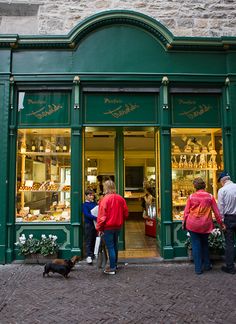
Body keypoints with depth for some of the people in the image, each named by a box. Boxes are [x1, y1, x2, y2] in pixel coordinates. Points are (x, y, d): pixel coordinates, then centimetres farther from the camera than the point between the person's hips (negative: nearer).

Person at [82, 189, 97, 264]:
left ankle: (92, 254, 25)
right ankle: (88, 256, -2)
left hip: (95, 223, 6)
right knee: (88, 241, -3)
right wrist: (96, 218, -30)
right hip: (88, 224, -6)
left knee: (94, 240, 13)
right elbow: (87, 214, -19)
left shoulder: (95, 203, 11)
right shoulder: (85, 205, -7)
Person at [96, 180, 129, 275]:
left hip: (108, 227, -6)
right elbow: (125, 213, 5)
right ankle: (115, 264, 33)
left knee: (110, 247, 2)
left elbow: (102, 215, -17)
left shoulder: (105, 199, -17)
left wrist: (99, 228, -9)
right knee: (115, 245, 20)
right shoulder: (120, 198, 0)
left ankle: (112, 268, 7)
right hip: (118, 226, 6)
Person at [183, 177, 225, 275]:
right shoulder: (210, 196, -4)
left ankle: (198, 268, 12)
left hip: (193, 225, -2)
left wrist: (184, 223, 7)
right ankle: (207, 265, 32)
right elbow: (216, 212, 1)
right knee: (205, 244, 21)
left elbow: (186, 212, -3)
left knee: (196, 245, 7)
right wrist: (221, 223, 12)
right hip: (205, 225, 2)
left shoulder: (191, 197, -6)